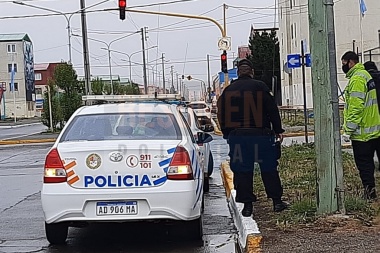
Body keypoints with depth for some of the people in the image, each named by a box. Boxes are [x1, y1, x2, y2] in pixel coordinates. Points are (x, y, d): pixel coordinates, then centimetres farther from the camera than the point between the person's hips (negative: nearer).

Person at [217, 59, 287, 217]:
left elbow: (222, 115, 11)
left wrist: (227, 134, 19)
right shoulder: (259, 87, -2)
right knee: (268, 169, 8)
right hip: (260, 134, -2)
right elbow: (272, 110, -3)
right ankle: (277, 201, 11)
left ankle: (247, 204, 5)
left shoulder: (228, 90, 8)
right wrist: (278, 130, 5)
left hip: (237, 135, 2)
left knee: (242, 171, 6)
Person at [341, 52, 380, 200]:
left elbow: (355, 107, -23)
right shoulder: (366, 75, 15)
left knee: (363, 163, -2)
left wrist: (348, 130, -19)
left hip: (362, 132, -10)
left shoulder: (357, 79, -17)